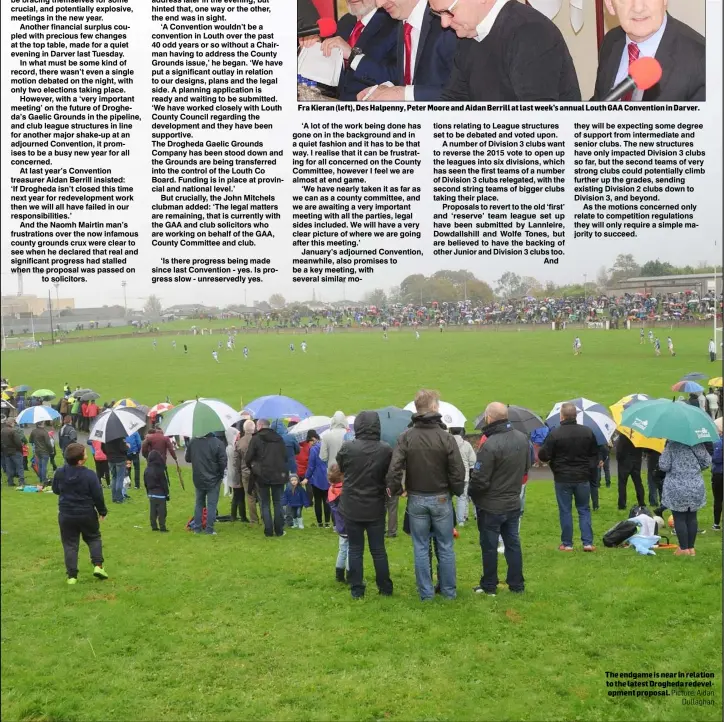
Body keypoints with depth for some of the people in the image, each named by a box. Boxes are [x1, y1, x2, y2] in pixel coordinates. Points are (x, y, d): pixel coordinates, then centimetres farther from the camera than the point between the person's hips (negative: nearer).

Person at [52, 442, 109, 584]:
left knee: (70, 544, 11)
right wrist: (102, 511, 4)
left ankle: (72, 575, 8)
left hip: (66, 515, 2)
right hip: (87, 514, -2)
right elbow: (98, 496, -12)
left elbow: (56, 490, 9)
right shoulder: (89, 475, -19)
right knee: (94, 538, 20)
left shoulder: (59, 473, -8)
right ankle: (98, 565, 7)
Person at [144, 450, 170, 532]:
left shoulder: (147, 470, 4)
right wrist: (167, 494, -5)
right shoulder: (160, 470, -17)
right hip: (160, 494, -7)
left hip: (151, 494, 7)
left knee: (153, 511, 11)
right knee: (162, 511, -2)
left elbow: (145, 483, 13)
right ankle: (162, 527, -2)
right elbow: (164, 484, -13)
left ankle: (154, 526, 14)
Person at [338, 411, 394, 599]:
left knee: (355, 549, 8)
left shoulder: (347, 448, -13)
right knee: (379, 549, 11)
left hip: (352, 508, -1)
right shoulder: (386, 449, -10)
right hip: (376, 508, 1)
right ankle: (385, 588, 19)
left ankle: (357, 590, 11)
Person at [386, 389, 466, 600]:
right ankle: (449, 591, 19)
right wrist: (457, 492, 7)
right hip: (441, 499, -1)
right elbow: (458, 471, -11)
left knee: (421, 548, 9)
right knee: (445, 547, 11)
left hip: (416, 500, 1)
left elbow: (394, 469, -13)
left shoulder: (406, 437, -8)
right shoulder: (446, 437, -12)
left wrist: (394, 489, 4)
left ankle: (426, 592, 14)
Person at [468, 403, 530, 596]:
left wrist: (473, 494, -3)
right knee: (513, 543, 16)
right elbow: (526, 467, 11)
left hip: (491, 506, -6)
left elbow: (479, 480, -23)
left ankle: (489, 586, 19)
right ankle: (517, 585, 24)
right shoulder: (523, 438, -3)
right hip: (514, 503, 6)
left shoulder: (490, 445, -28)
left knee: (489, 547, 8)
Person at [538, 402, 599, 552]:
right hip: (583, 478, 3)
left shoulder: (555, 434, -14)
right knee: (584, 509, 12)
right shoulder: (587, 432, 0)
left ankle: (567, 544, 10)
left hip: (562, 479, -3)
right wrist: (589, 469, 15)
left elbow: (543, 456, -11)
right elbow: (594, 454, 7)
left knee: (565, 511, 6)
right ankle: (588, 542, 7)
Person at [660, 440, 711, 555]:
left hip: (677, 488, -3)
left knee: (679, 518, 5)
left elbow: (664, 466, -14)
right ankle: (691, 548, 16)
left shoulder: (671, 445, -11)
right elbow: (707, 462, 0)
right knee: (692, 518, 12)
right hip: (696, 487, 3)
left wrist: (663, 453, 5)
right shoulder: (697, 444, -2)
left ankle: (684, 549, 6)